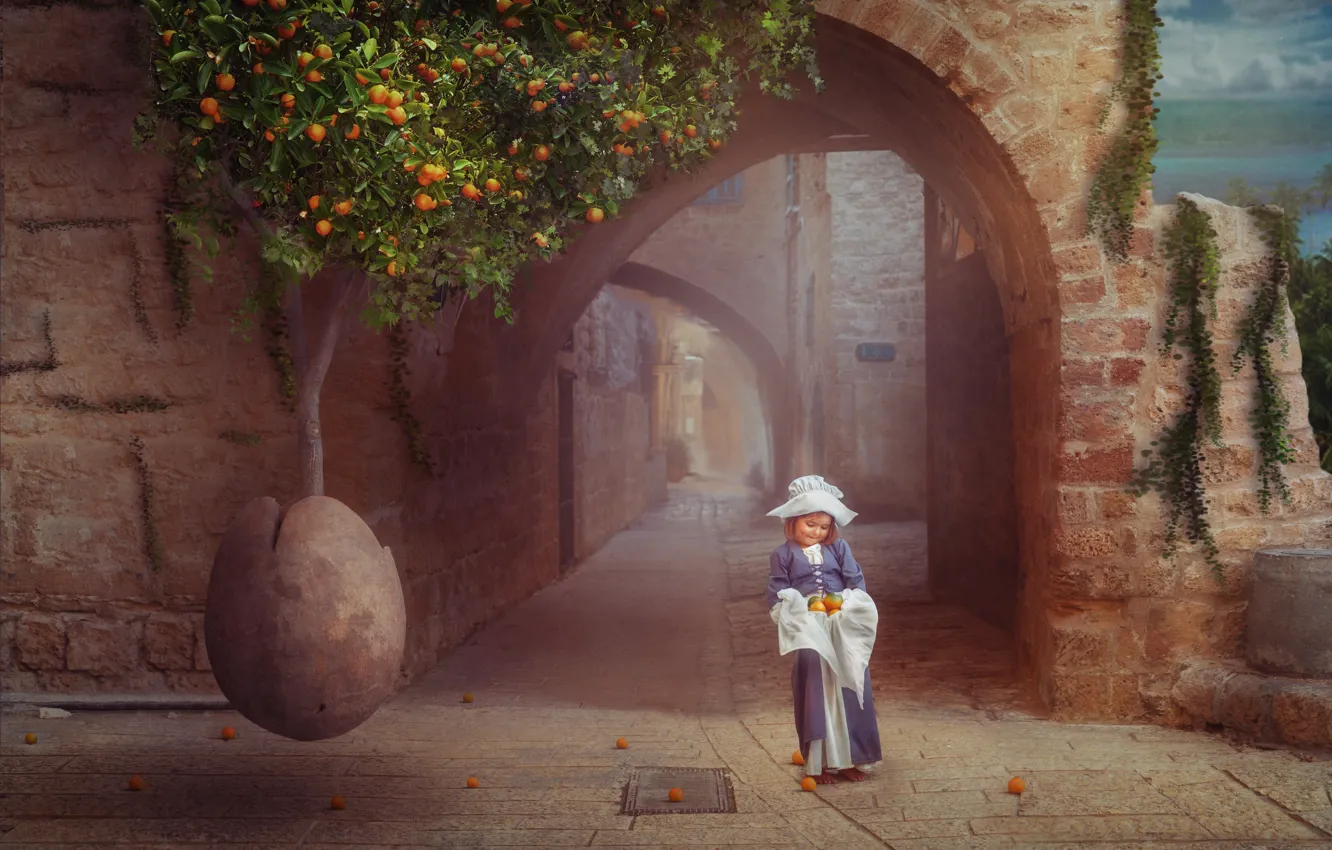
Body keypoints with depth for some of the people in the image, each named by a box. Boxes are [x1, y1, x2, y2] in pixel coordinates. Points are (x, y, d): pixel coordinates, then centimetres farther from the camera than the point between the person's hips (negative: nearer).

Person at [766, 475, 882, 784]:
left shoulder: (839, 548, 9)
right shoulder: (783, 555, 3)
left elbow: (857, 583, 5)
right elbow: (777, 596, 0)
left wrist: (845, 606, -11)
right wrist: (795, 609, -16)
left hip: (843, 633, 3)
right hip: (808, 635, -2)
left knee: (847, 691, 4)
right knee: (816, 694, -2)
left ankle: (849, 758, 15)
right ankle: (819, 763, 6)